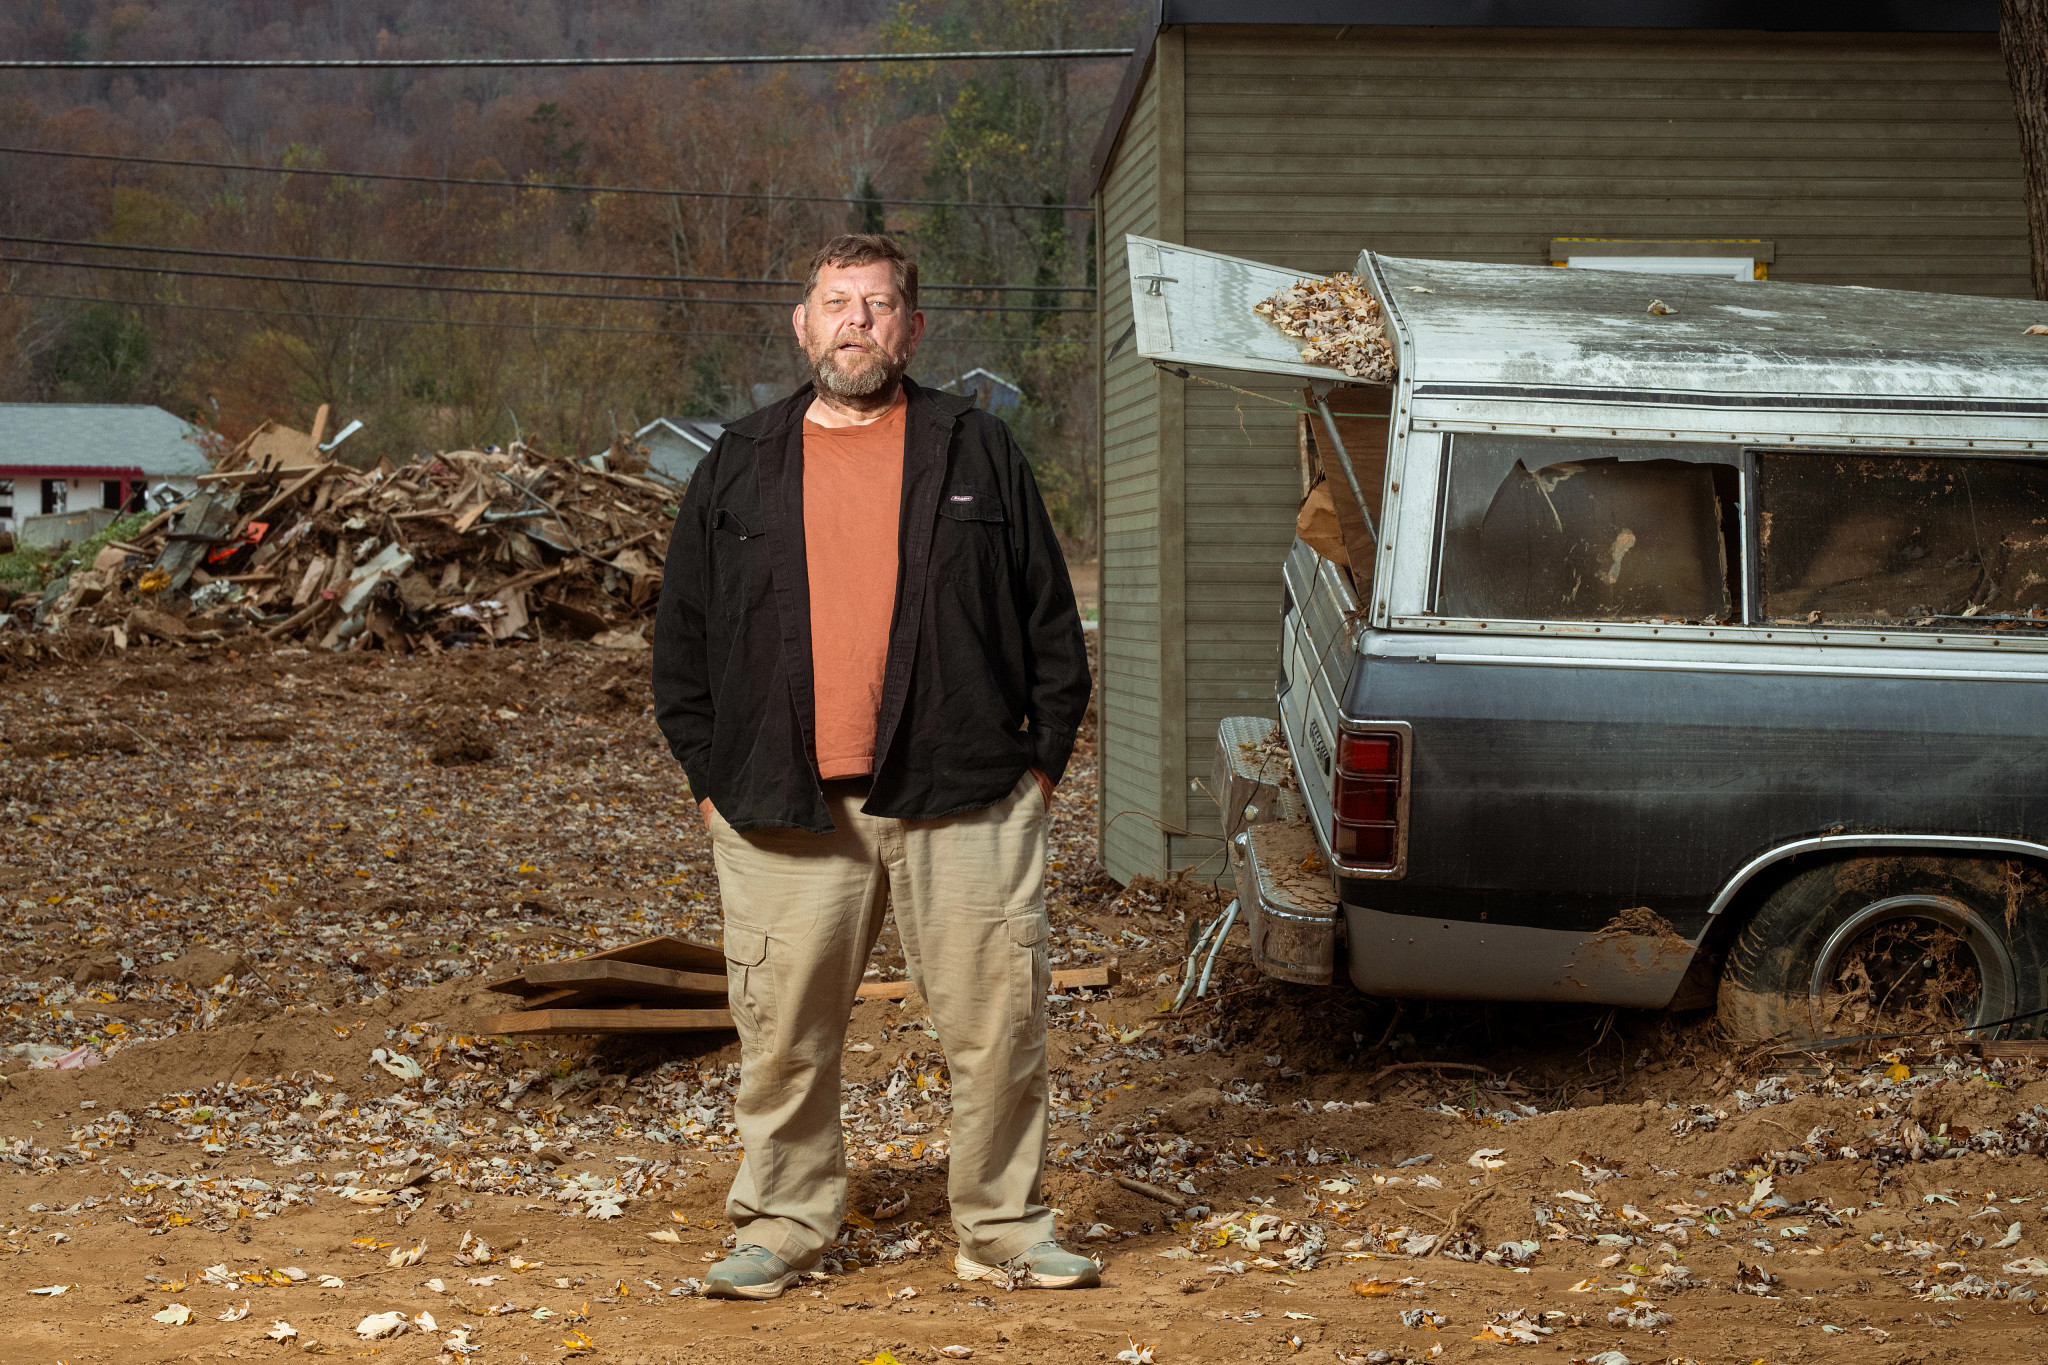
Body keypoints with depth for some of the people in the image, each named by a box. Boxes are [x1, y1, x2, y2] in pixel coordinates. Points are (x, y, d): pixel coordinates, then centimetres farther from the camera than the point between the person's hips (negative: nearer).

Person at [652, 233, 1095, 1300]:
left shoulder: (978, 454, 8)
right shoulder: (738, 469, 10)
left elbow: (1050, 621, 10)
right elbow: (681, 638, 14)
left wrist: (1042, 762, 5)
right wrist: (710, 776, 8)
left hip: (965, 806, 0)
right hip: (785, 812, 1)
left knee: (996, 1027, 1)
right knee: (785, 1037, 4)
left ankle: (1003, 1229, 15)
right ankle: (781, 1228, 19)